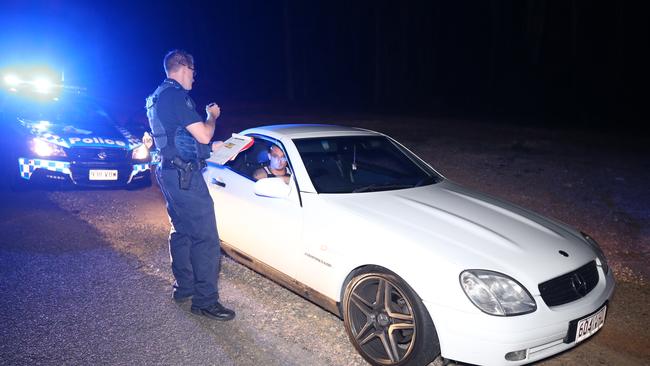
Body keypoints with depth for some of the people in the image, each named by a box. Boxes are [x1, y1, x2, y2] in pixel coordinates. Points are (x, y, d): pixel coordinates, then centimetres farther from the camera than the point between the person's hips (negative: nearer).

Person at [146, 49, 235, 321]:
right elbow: (203, 136, -18)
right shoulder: (176, 95, -15)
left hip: (170, 172, 11)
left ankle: (183, 287, 28)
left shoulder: (157, 98, 18)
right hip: (185, 175, -11)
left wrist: (211, 147, 25)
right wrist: (212, 116, 2)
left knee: (182, 232, 18)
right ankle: (205, 301, -3)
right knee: (206, 237, -8)